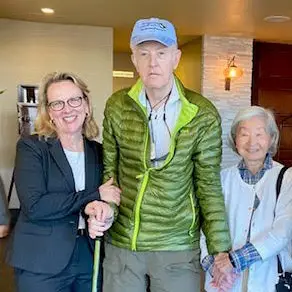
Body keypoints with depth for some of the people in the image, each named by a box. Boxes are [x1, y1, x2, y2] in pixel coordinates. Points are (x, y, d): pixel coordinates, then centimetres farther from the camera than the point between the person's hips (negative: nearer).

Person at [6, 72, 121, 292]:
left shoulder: (99, 151, 5)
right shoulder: (31, 147, -7)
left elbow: (112, 196, 4)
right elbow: (34, 206, -18)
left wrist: (104, 209, -20)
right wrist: (95, 195, -16)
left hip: (91, 260, 4)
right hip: (41, 265, -3)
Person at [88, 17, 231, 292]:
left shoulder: (203, 115, -11)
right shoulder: (117, 106, -4)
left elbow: (209, 185, -6)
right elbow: (109, 170, 4)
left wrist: (221, 250, -7)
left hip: (177, 246, -2)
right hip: (120, 242, 2)